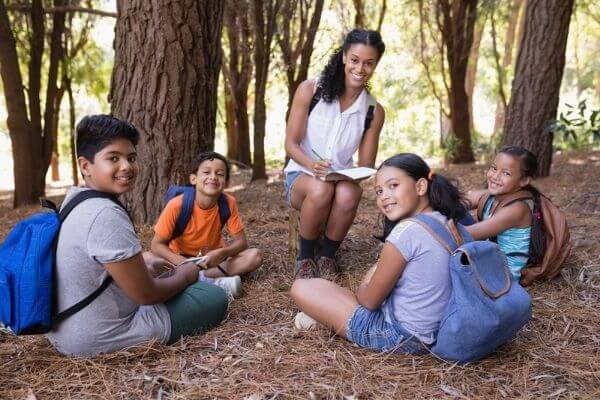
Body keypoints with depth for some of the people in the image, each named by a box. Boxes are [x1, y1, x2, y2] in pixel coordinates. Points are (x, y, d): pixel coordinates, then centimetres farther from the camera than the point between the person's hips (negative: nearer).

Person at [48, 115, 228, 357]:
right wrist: (184, 276, -2)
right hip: (99, 340, -9)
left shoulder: (74, 201, 4)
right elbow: (146, 294, -21)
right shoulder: (106, 215, -27)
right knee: (215, 298, 0)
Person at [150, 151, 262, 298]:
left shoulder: (229, 203, -18)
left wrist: (222, 253, -31)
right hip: (183, 258, -2)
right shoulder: (178, 205, -24)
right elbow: (157, 245, -17)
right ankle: (215, 281, -30)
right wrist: (184, 263, -34)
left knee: (254, 256, -21)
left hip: (213, 257, 2)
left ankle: (202, 277, -25)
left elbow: (241, 241, -10)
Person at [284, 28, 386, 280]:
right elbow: (291, 144, -9)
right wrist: (311, 164, -29)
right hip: (302, 175, -1)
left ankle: (327, 256, -10)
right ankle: (305, 257, -12)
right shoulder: (310, 90, -9)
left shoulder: (374, 111, -2)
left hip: (343, 180, 2)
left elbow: (366, 165, 2)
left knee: (349, 193, -36)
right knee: (320, 190, -38)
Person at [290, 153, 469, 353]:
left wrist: (363, 288, 9)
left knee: (301, 288, -5)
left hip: (400, 336, -9)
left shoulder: (407, 230, -22)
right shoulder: (446, 222, 0)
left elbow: (371, 301, -14)